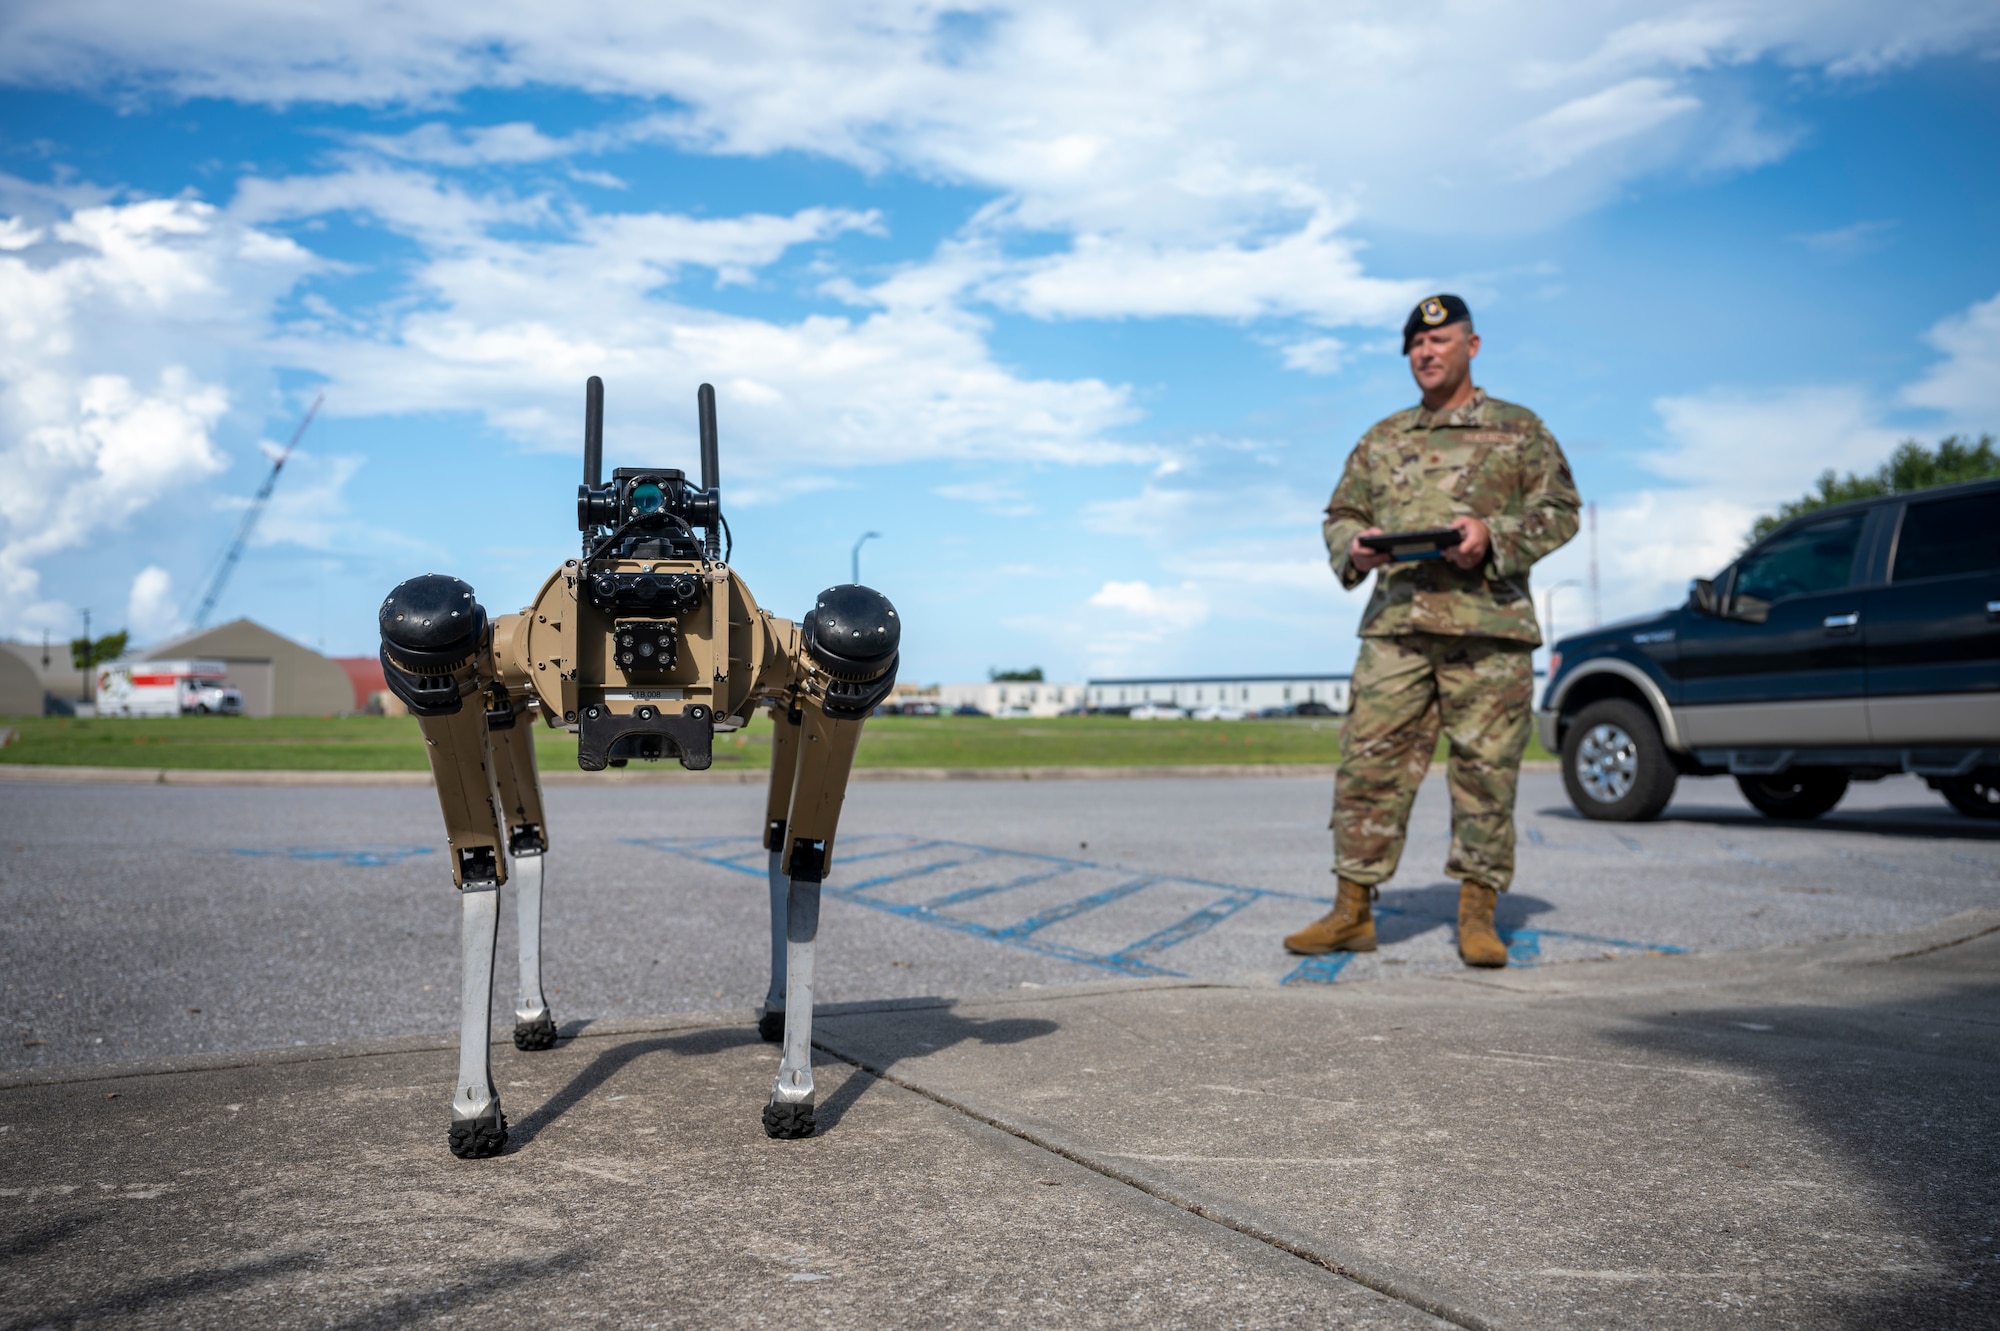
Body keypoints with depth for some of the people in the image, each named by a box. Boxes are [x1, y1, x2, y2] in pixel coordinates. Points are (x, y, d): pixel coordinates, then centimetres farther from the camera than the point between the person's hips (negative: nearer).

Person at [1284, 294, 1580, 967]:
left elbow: (1560, 509, 6)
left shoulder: (1520, 429, 11)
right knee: (1368, 763, -3)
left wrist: (1493, 534, -11)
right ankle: (1352, 911, 5)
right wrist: (1352, 546, -2)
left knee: (1485, 771, -1)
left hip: (1489, 625, -2)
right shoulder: (1382, 439, 20)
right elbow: (1340, 512, 22)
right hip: (1396, 623, 2)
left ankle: (1478, 917, 9)